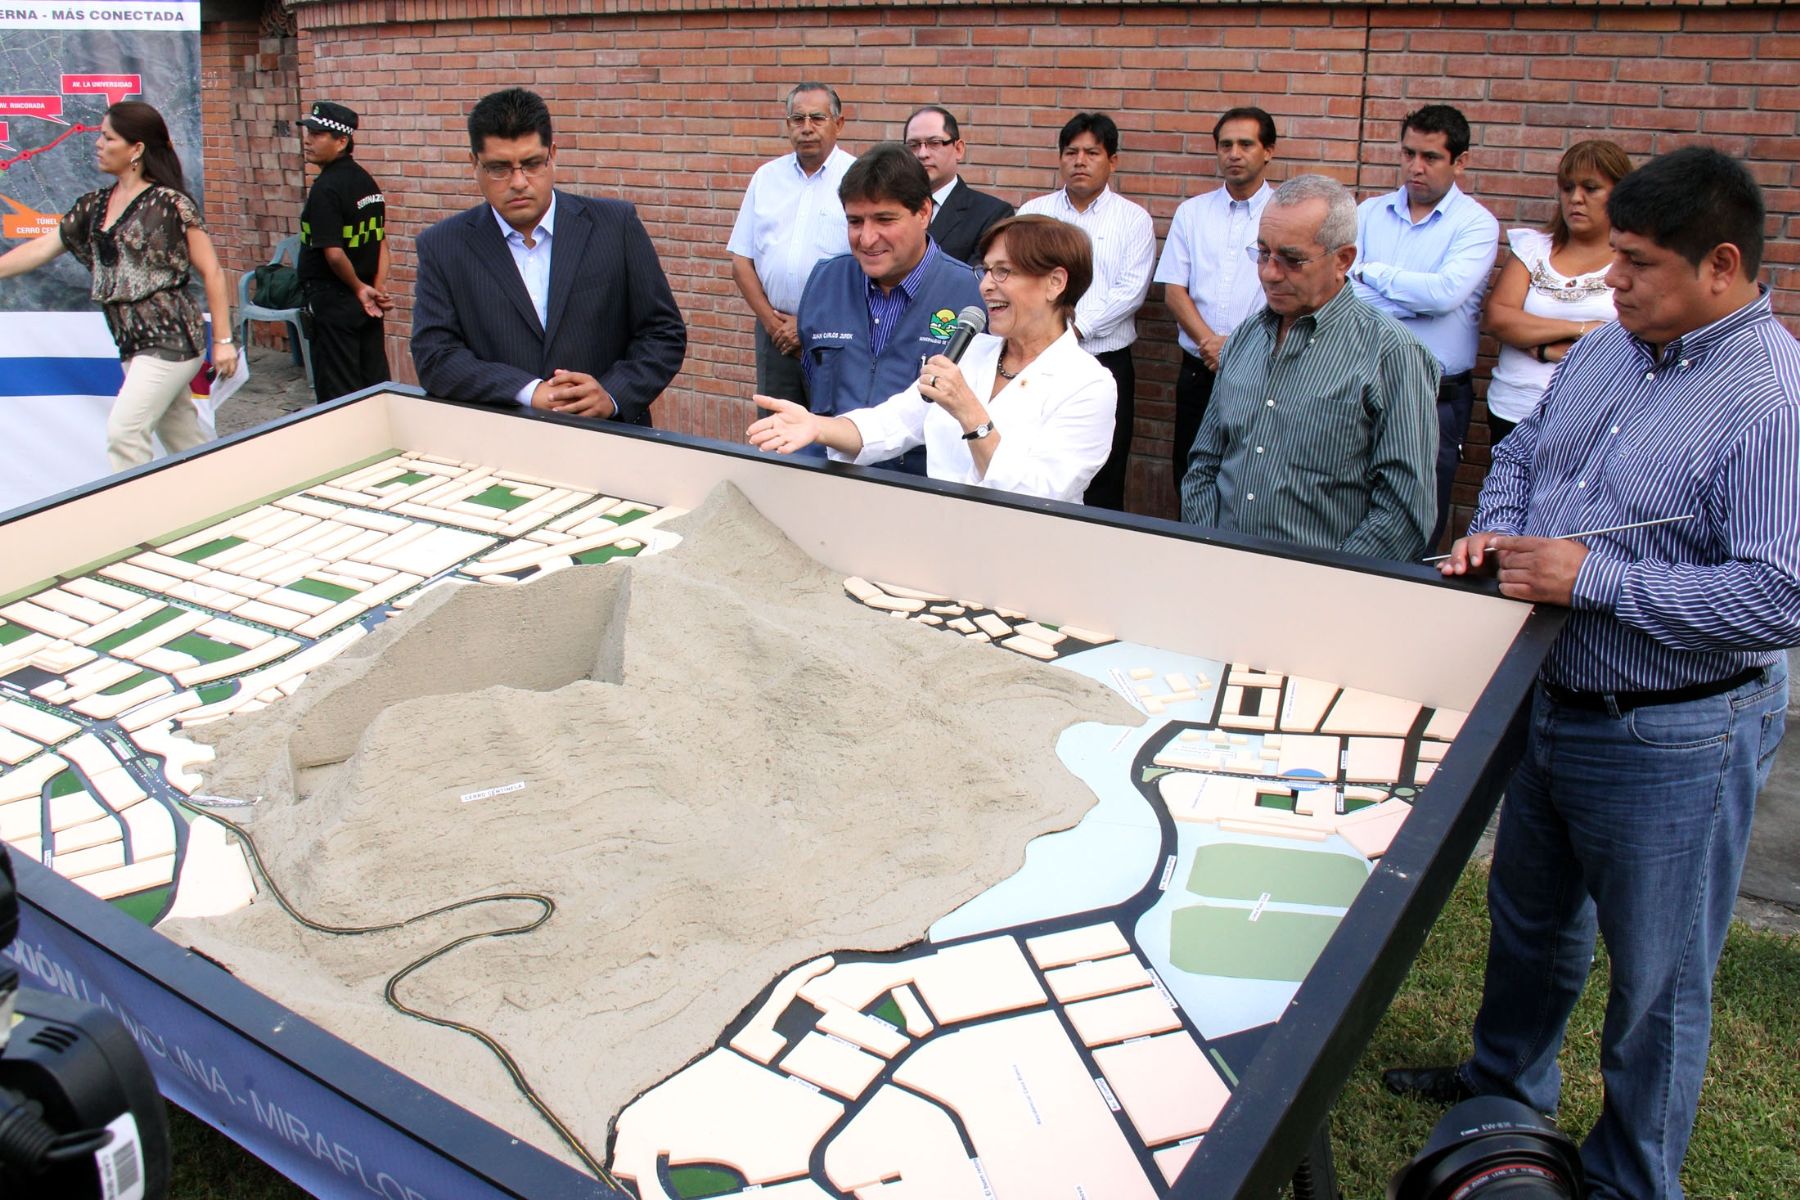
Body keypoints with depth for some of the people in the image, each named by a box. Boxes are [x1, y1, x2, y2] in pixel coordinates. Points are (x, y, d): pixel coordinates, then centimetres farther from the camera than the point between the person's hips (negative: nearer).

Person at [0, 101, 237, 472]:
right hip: (134, 343, 7)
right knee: (183, 435, 12)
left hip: (171, 338, -7)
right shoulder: (93, 207, 13)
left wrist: (223, 340, -8)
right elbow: (41, 249, 17)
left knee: (124, 433, -12)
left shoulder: (171, 204, -7)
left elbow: (212, 273, -7)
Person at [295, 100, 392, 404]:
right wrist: (378, 287, 0)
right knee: (374, 382, 13)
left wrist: (359, 288, -9)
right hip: (365, 301, 8)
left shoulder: (325, 188, -18)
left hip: (333, 299, -8)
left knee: (337, 390, 0)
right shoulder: (366, 179, 8)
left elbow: (334, 253, -23)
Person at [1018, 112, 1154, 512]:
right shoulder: (1033, 213, 10)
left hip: (1106, 363, -1)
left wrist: (1077, 327, -15)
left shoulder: (1133, 219, 5)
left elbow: (1132, 290, -6)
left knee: (1103, 484, 3)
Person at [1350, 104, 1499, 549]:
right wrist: (1415, 298, -12)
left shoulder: (1476, 223, -1)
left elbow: (1446, 292, -18)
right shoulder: (1369, 213, 10)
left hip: (1436, 399, -3)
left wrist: (1370, 272, -8)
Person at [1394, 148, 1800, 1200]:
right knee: (1530, 916, 27)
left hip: (1673, 740, -8)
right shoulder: (1610, 348, 4)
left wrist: (1592, 579, -27)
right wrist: (1495, 531, -3)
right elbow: (1524, 451, 17)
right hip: (1554, 703, 8)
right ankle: (1506, 1087, 51)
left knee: (1657, 979, 12)